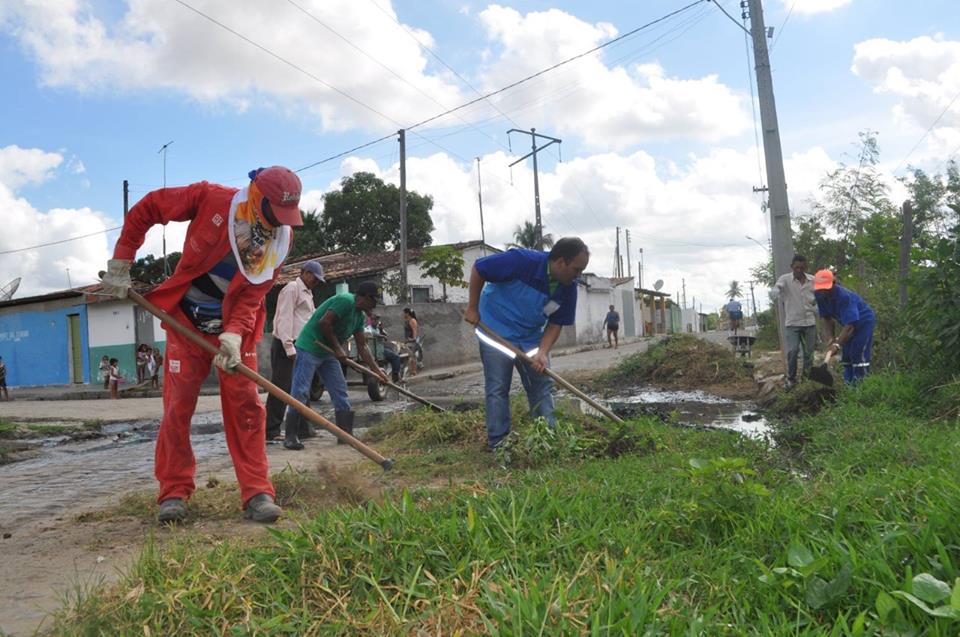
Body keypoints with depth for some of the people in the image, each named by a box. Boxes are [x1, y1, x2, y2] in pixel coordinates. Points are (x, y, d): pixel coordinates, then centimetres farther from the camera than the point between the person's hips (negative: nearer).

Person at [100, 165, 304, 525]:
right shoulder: (210, 199, -17)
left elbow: (253, 294, -14)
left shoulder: (282, 236, -9)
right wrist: (120, 264, -7)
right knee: (177, 407, 0)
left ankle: (257, 493, -2)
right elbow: (145, 209, -6)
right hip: (186, 320, -1)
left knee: (245, 404, -6)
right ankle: (175, 492, 12)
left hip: (236, 325, 2)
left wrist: (234, 335, -29)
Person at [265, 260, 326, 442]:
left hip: (301, 347, 10)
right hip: (286, 347, -10)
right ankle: (271, 431, -5)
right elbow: (284, 319, -17)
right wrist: (289, 348, -22)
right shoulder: (292, 289, -8)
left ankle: (302, 429, 18)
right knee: (280, 388, -8)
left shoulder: (307, 293, 22)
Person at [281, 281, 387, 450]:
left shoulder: (360, 316, 9)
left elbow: (362, 347, 11)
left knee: (340, 392, 7)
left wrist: (377, 371, 5)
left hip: (328, 353, 10)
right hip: (310, 348, -10)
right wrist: (337, 348, -16)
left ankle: (346, 433, 13)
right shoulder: (345, 301, -19)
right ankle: (290, 436, -2)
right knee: (300, 391, -8)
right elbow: (324, 323, -25)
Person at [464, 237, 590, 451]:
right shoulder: (522, 261, -30)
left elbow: (556, 323, -4)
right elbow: (478, 269, -19)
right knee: (497, 389, -3)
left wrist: (543, 352, -20)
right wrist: (472, 308, -13)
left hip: (531, 337, 5)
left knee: (542, 385, 4)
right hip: (496, 331, -5)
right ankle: (498, 443, 6)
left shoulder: (568, 288, -13)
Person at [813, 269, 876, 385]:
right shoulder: (820, 296, -13)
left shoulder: (843, 296, -35)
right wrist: (831, 339, -12)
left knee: (859, 355, -16)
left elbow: (850, 325, -35)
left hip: (864, 320, -8)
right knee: (846, 356, 6)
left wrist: (837, 344, -34)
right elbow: (827, 319, -3)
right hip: (849, 322, 8)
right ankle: (849, 386, 13)